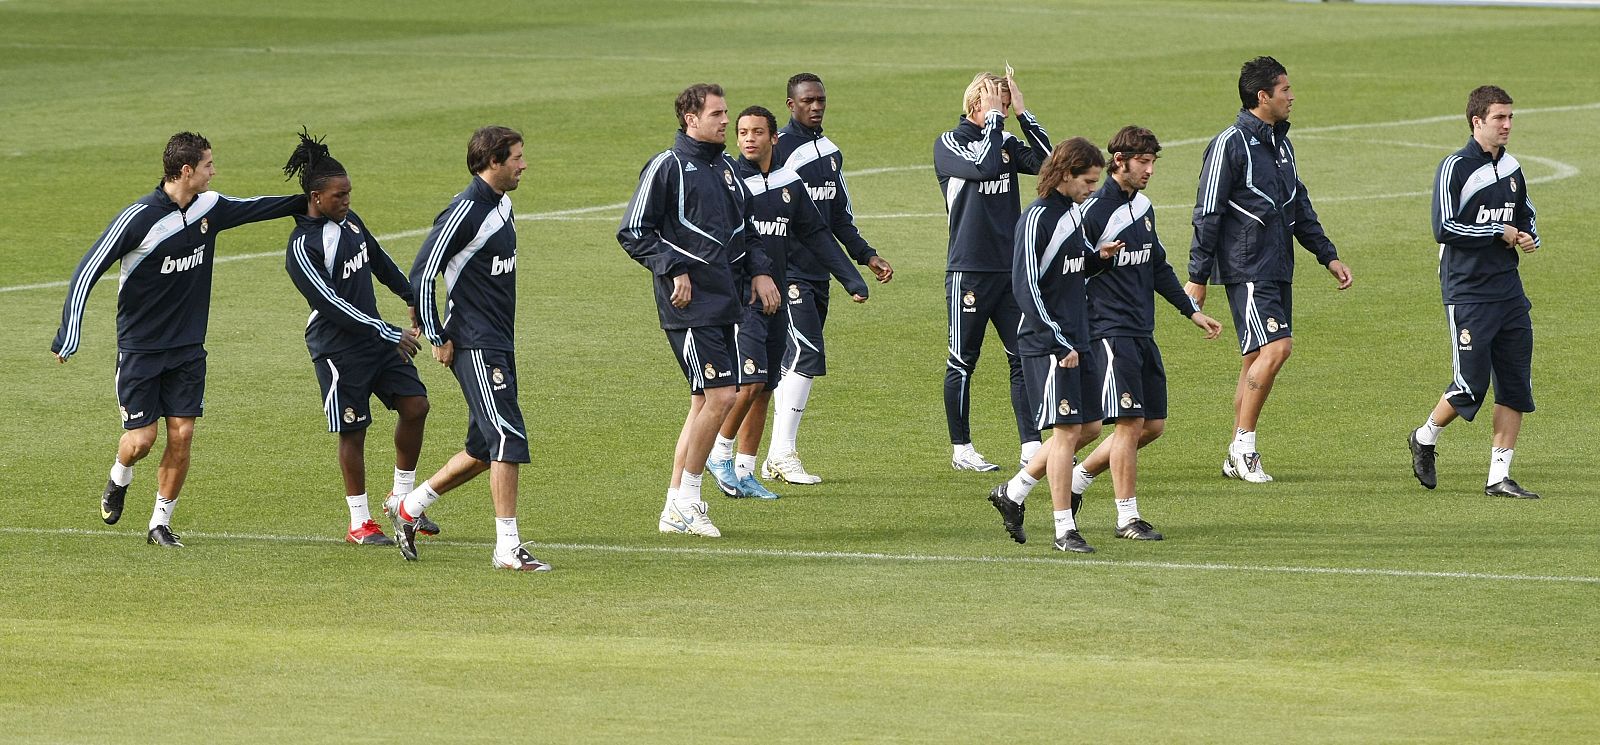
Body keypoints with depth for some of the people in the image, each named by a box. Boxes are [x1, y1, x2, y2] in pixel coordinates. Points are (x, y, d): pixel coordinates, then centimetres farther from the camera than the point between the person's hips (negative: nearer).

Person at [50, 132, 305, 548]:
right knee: (141, 439, -4)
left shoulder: (209, 208, -1)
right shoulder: (138, 218, -19)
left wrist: (305, 203, 16)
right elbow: (87, 271, -16)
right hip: (140, 349, -5)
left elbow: (254, 208, 21)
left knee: (181, 435, -2)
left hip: (188, 349, 5)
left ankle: (160, 524, 11)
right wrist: (68, 337, -19)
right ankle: (118, 482, 31)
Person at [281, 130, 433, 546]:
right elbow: (334, 305, -24)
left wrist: (412, 298, 29)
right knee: (353, 430, -1)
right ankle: (360, 523, 11)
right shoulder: (302, 247, -20)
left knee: (415, 405, 1)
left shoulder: (349, 221, 5)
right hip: (338, 349, -8)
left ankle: (402, 498, 17)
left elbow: (380, 262, 22)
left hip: (375, 336, 8)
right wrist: (391, 336, -23)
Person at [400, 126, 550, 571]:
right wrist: (438, 338, -12)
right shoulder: (465, 212, -16)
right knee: (509, 438, -13)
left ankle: (408, 507, 27)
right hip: (474, 346, -10)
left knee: (486, 449, 13)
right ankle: (508, 548, -11)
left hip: (499, 343, 10)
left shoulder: (502, 205, 13)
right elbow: (422, 275, -15)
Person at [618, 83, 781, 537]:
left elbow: (746, 230, 28)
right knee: (719, 397, -14)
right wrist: (673, 269, -15)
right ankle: (685, 502, -4)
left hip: (723, 302, 8)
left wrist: (759, 271, 12)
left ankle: (676, 508, 13)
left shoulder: (725, 169, 17)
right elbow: (633, 232, -7)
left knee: (706, 402, 7)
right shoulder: (667, 167, -6)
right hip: (689, 302, -8)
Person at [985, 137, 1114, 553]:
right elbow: (1025, 288, -19)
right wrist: (1059, 344, -20)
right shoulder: (1038, 219, -15)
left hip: (1075, 341, 9)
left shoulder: (1072, 212, 12)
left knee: (1089, 427, 12)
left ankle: (1013, 492, 23)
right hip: (1047, 345, -9)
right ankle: (1064, 530, -3)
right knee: (1067, 430, -8)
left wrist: (1098, 256, 1)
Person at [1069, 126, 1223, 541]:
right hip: (1109, 331, -9)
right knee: (1130, 422, -10)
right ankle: (1128, 518, -2)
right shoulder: (1094, 211, -13)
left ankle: (1080, 477, 24)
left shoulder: (1143, 207, 12)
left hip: (1142, 333, 9)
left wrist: (1191, 311, 22)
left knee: (1154, 425, 9)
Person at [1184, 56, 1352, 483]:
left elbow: (1300, 206, 25)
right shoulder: (1230, 144, -10)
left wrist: (1328, 256, 20)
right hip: (1246, 268, -8)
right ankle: (1244, 445, -9)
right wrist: (1197, 277, -11)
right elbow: (1207, 214, -11)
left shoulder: (1281, 144, 16)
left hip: (1278, 270, 8)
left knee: (1259, 358, 7)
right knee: (1275, 348, -17)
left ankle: (1238, 457, 12)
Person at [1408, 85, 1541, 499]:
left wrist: (1528, 239, 6)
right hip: (1467, 291, -7)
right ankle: (1425, 438, 19)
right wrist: (1500, 233, -14)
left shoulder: (1512, 168, 13)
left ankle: (1499, 477, 7)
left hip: (1509, 290, 7)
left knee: (1516, 387, 2)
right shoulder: (1456, 168, -9)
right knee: (1471, 384, -9)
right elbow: (1444, 229, -18)